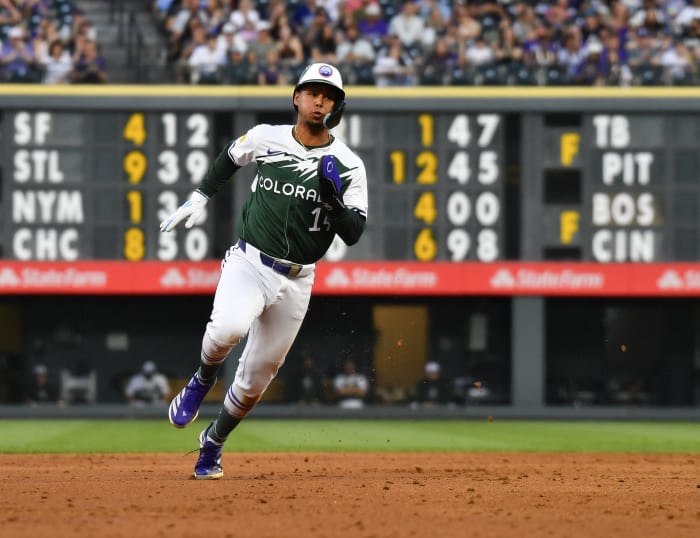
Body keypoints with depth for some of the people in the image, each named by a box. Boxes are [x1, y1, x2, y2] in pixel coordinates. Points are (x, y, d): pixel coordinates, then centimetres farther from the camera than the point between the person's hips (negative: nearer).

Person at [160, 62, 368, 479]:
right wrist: (200, 198, 17)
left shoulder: (348, 166, -5)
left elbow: (353, 234, -11)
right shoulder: (264, 139, -1)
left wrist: (334, 197, -27)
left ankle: (213, 445, 32)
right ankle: (203, 380, -1)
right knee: (228, 327, -33)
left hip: (295, 281, 1)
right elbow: (229, 159, 22)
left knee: (256, 378, 7)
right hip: (248, 264, -1)